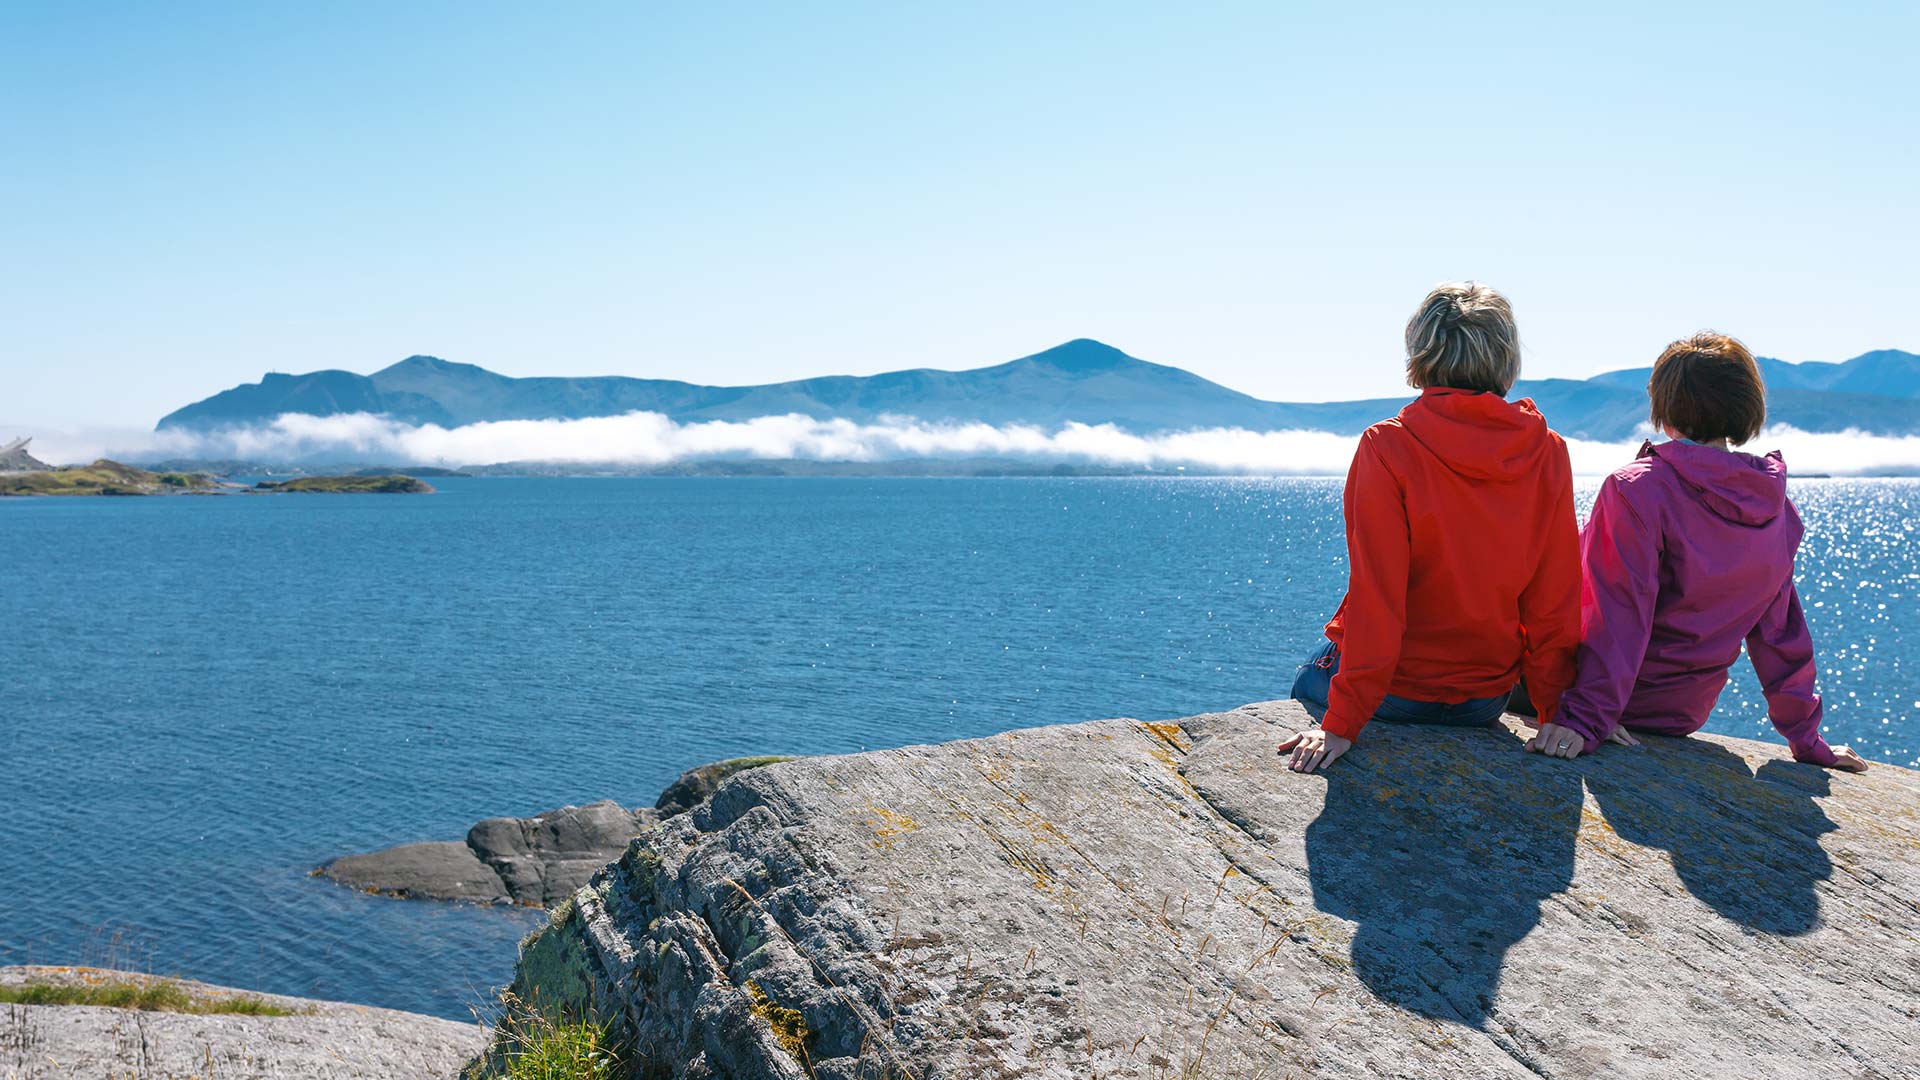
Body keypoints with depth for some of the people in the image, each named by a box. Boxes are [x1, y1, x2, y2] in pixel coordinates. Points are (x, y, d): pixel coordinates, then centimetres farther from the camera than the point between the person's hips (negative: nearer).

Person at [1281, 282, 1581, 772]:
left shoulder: (1387, 447, -19)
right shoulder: (1548, 454, -7)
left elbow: (1375, 597, -22)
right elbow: (1556, 601, -4)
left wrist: (1342, 724, -18)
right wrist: (1558, 714, 6)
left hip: (1395, 691, -4)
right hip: (1484, 702, 4)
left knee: (1309, 682, 29)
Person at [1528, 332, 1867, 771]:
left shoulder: (1637, 489, -20)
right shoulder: (1778, 507, 0)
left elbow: (1618, 616, -26)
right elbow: (1781, 629, 5)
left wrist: (1584, 718, -29)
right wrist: (1808, 742, 12)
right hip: (1687, 714, 7)